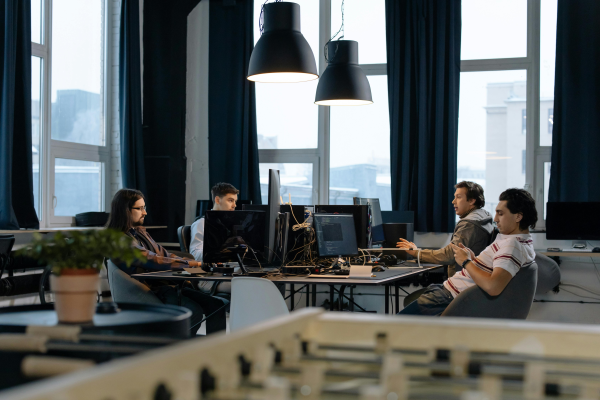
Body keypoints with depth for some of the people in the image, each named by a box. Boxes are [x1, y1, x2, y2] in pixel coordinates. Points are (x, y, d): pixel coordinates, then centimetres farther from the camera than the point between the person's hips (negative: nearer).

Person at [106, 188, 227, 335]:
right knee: (194, 311, -30)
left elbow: (165, 254, 17)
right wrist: (193, 264, -19)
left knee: (216, 305, -8)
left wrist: (201, 263, 2)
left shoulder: (140, 232, 19)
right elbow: (153, 261, -20)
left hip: (164, 284, 9)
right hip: (149, 291, -9)